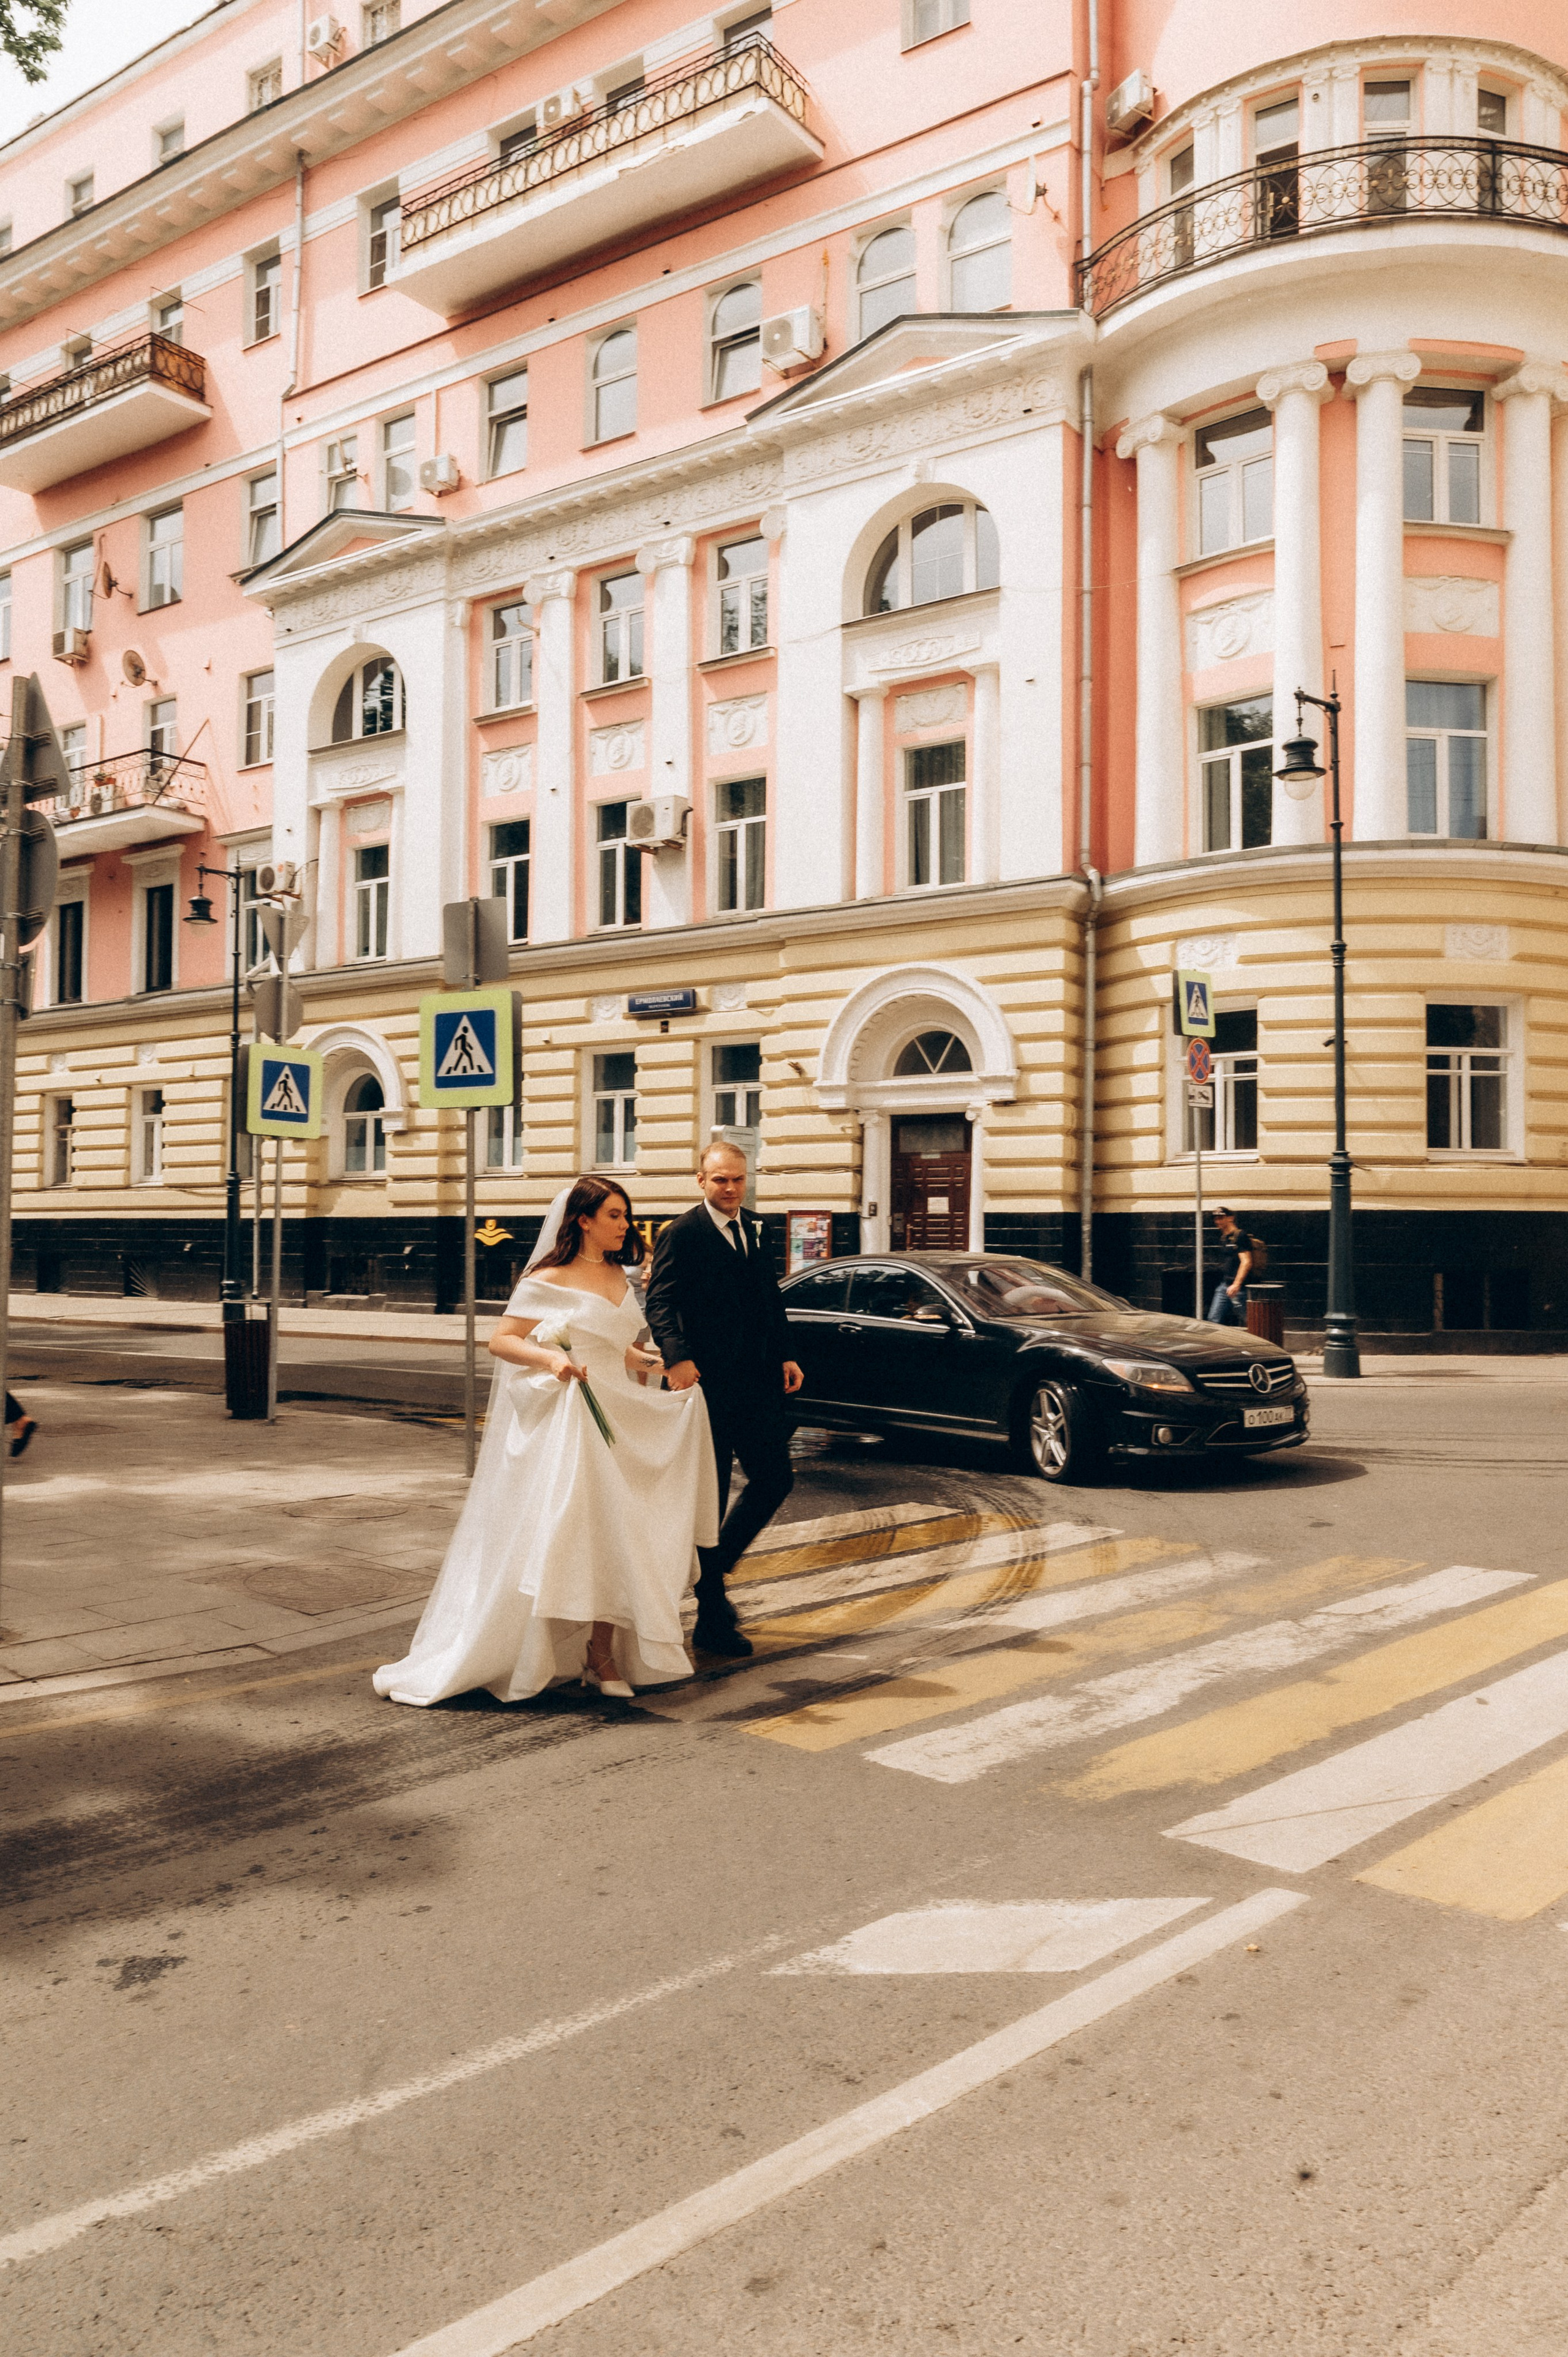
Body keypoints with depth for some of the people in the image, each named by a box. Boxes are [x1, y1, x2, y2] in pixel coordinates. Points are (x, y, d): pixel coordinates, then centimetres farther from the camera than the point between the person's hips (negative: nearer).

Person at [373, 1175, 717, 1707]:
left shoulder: (618, 1276, 14)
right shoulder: (549, 1280, -7)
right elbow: (500, 1341, -10)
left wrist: (648, 1363, 10)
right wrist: (550, 1359, -25)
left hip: (617, 1419, 7)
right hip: (562, 1420, -7)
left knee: (614, 1534, 3)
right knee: (556, 1536, -6)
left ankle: (603, 1655, 10)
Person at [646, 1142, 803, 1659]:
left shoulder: (754, 1230, 14)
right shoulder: (682, 1234, -8)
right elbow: (660, 1302, -17)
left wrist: (784, 1356, 11)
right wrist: (677, 1357, -33)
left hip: (758, 1381, 7)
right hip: (709, 1382, -7)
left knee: (775, 1480, 8)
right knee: (710, 1496, 2)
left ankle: (713, 1568, 28)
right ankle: (713, 1620, 13)